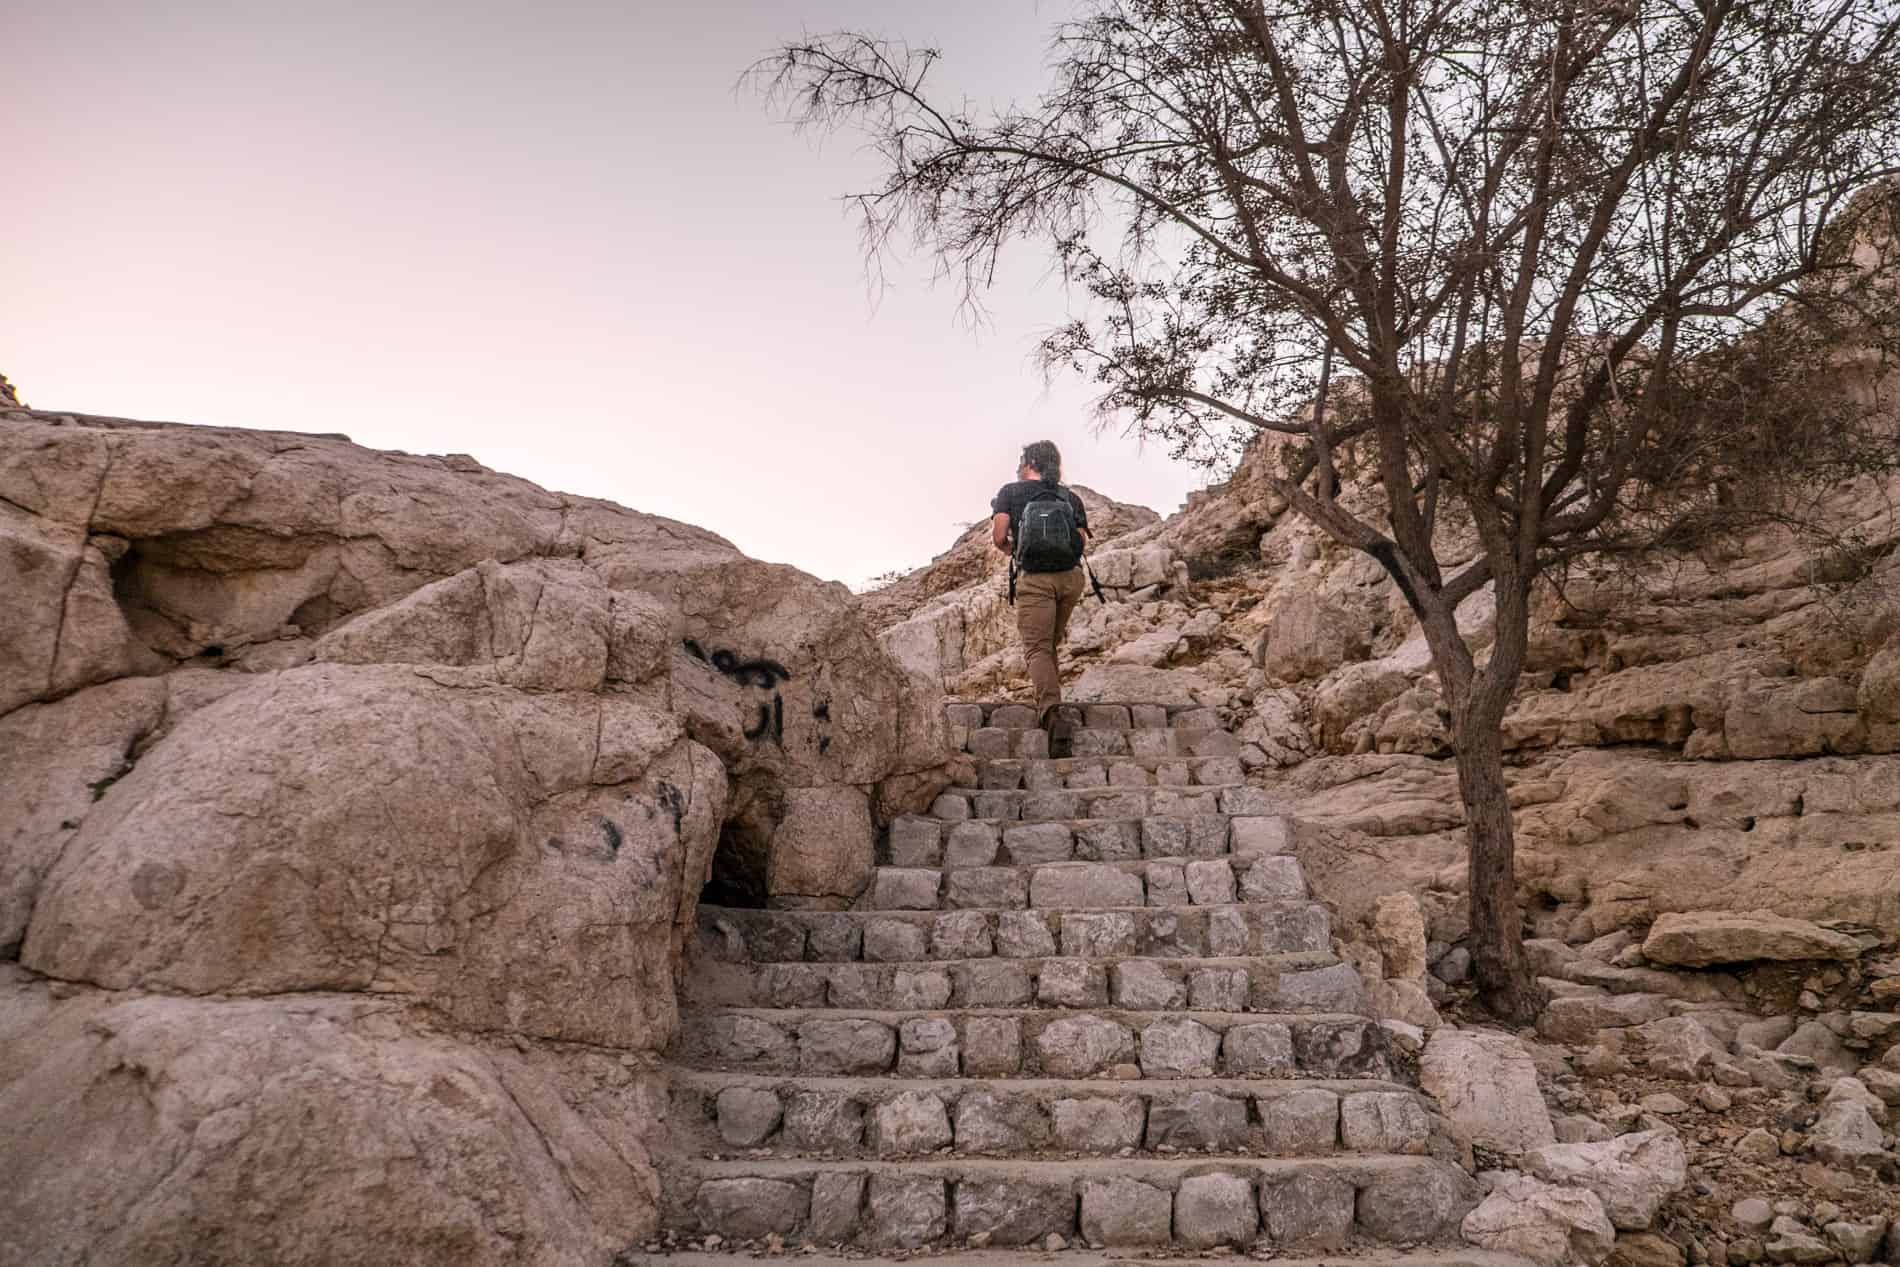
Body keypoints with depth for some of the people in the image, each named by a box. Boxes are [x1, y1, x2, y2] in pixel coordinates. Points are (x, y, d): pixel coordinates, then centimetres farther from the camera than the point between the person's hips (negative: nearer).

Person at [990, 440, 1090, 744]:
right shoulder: (1071, 498, 17)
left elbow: (998, 537, -2)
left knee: (1036, 648, -9)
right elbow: (1082, 542, 6)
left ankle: (1051, 711, -28)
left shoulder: (1011, 492, 8)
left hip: (1035, 577, -4)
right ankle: (1048, 699, 19)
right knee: (1050, 644, 21)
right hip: (1072, 575, 4)